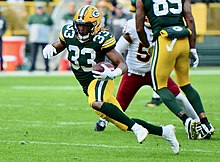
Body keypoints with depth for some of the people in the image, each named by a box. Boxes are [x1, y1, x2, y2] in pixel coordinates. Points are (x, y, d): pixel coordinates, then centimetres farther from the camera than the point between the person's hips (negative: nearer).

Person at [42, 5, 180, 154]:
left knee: (96, 102, -41)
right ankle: (163, 131, 17)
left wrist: (113, 73, -37)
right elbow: (58, 47, 16)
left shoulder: (102, 39, -17)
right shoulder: (69, 33, -3)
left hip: (100, 80, -6)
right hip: (88, 86, 6)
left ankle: (136, 128, -38)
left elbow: (122, 64, -15)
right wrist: (50, 48, -8)